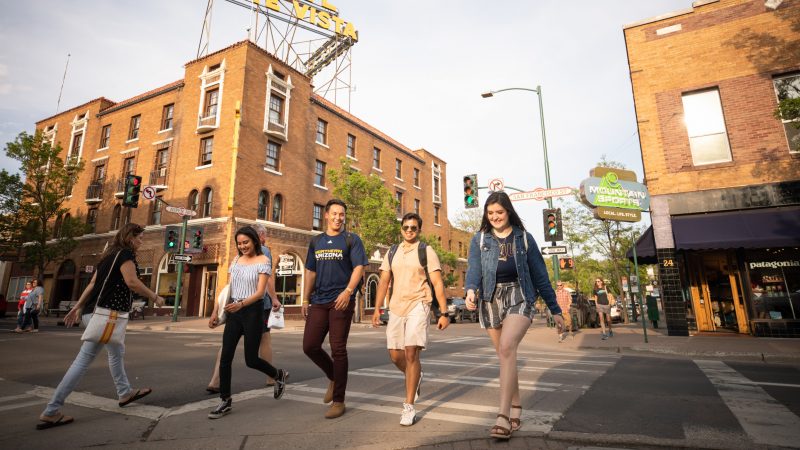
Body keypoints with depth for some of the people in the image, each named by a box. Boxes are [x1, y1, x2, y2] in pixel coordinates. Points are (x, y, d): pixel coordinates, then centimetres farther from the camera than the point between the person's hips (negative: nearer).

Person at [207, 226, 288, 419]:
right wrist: (216, 312, 9)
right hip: (234, 312, 5)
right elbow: (227, 289, 14)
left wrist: (241, 304, -30)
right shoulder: (236, 261, 11)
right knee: (225, 357, 0)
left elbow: (260, 292, -14)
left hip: (253, 311, -5)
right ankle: (225, 400, 15)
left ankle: (279, 375, 27)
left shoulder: (263, 261, -6)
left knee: (251, 359, 0)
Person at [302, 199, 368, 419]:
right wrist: (305, 299, 12)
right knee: (310, 346, 3)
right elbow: (310, 271, 18)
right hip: (319, 301, 5)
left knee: (338, 349, -1)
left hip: (341, 301, -5)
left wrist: (348, 291, -23)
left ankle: (338, 401, 13)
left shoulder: (351, 239, 1)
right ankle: (333, 377, 31)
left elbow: (359, 267, -9)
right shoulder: (316, 241, 15)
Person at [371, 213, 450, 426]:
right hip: (396, 308, 5)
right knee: (395, 355, 8)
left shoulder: (427, 251, 0)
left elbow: (438, 283, -4)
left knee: (411, 353, -12)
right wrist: (377, 308, 3)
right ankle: (415, 376, 40)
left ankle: (409, 407, 2)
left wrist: (444, 313, -10)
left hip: (418, 306, -4)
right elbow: (384, 281, 11)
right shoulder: (392, 252, 12)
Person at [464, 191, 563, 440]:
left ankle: (503, 416, -19)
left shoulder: (524, 237, 6)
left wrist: (554, 308, 8)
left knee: (507, 347, -23)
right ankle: (516, 410, 25)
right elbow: (474, 268, -8)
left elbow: (539, 274, 8)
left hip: (519, 296, -2)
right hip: (491, 300, 2)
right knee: (505, 354, 8)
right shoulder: (479, 239, 8)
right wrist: (471, 289, -29)